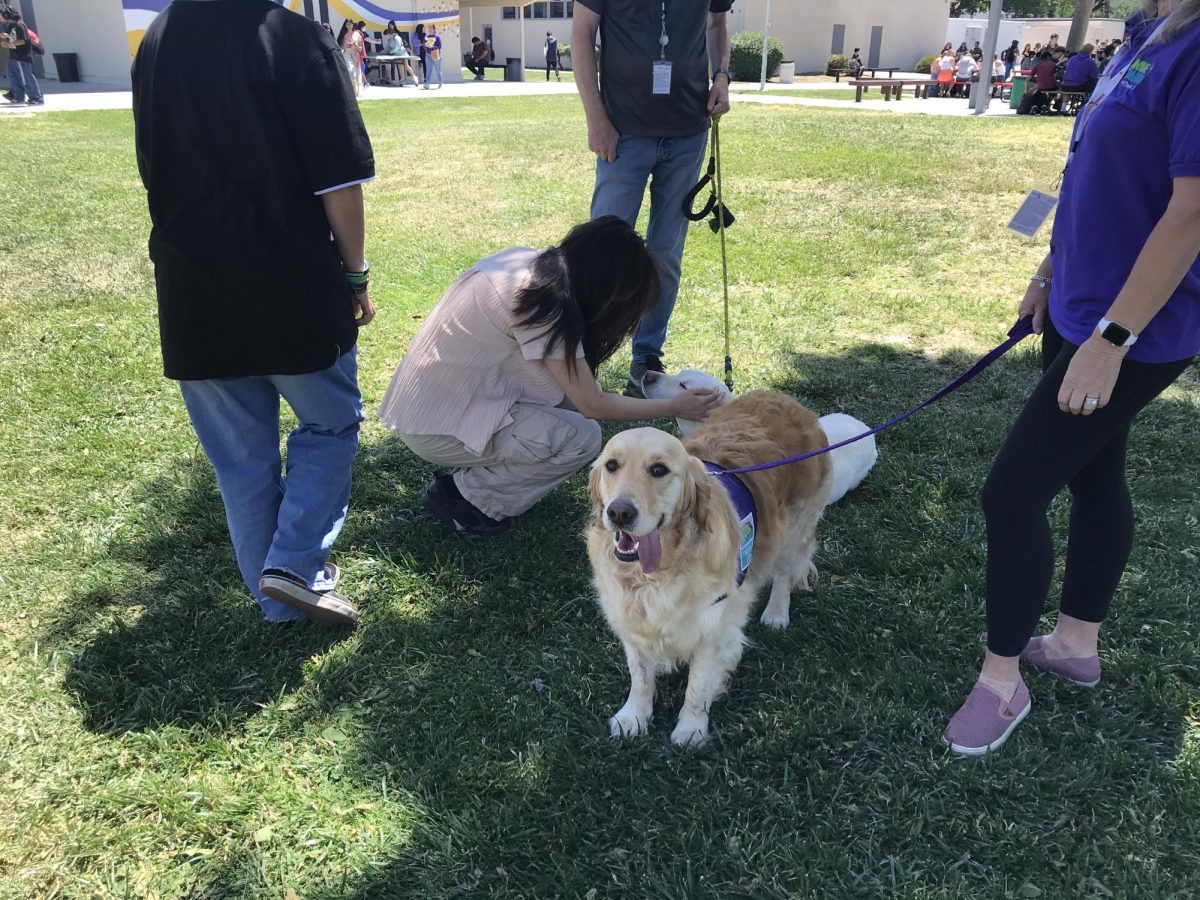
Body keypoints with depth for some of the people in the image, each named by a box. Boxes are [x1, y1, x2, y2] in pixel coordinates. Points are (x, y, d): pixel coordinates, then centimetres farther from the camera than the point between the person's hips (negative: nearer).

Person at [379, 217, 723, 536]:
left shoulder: (527, 262, 0)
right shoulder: (548, 306, -24)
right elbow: (593, 406, -17)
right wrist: (675, 407, -7)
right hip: (436, 428, -8)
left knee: (574, 384, 2)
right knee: (583, 437, -13)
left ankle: (484, 468, 9)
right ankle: (461, 496, -3)